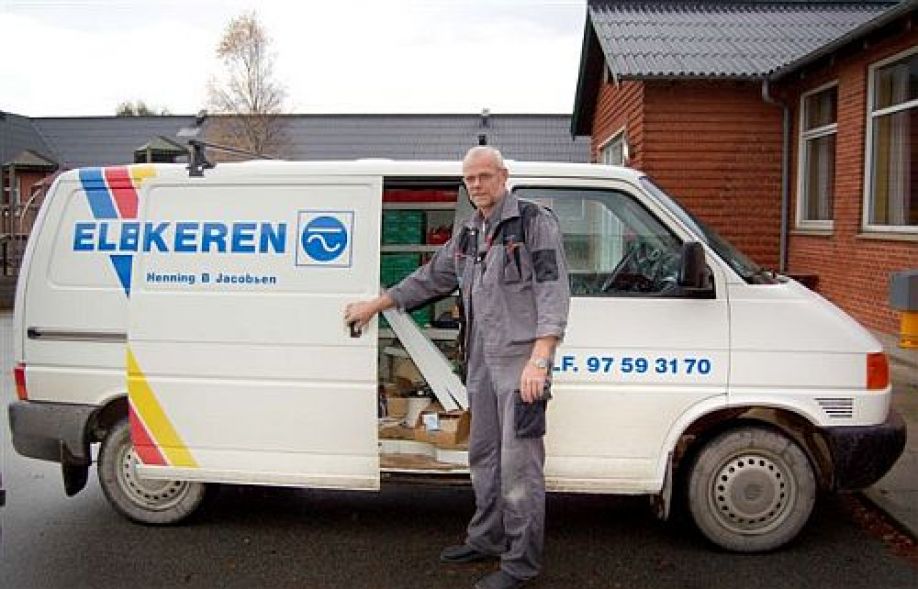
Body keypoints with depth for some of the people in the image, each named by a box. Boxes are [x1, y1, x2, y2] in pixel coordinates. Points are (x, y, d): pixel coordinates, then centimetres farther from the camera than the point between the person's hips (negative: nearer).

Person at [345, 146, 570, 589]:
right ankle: (487, 540, 31)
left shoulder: (534, 222, -8)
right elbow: (431, 278, 27)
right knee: (483, 454, 16)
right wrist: (376, 305, 29)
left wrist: (539, 358, -24)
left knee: (518, 462, -6)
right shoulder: (468, 235, 16)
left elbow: (553, 292, -15)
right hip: (481, 361, 8)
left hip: (521, 359, -8)